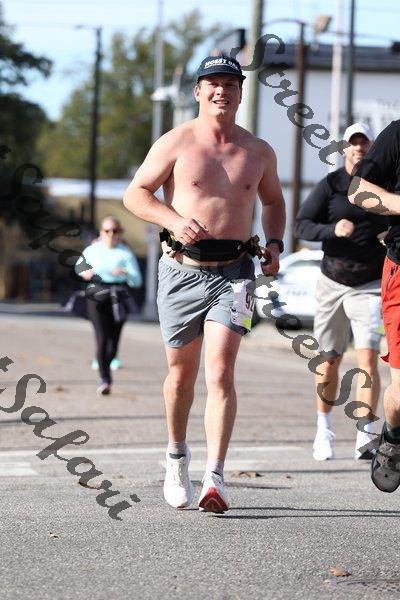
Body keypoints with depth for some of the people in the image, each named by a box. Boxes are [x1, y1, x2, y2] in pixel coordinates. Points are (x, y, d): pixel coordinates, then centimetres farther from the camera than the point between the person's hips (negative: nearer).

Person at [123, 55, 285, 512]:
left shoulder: (258, 152, 9)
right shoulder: (176, 143, 0)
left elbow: (273, 200, 26)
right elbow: (135, 194, 0)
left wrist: (274, 243, 8)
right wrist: (174, 220, -17)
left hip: (234, 273, 0)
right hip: (182, 270, 0)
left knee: (220, 372, -14)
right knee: (181, 375, 10)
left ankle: (214, 478, -20)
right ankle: (177, 457, 35)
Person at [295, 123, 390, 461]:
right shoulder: (330, 185, -2)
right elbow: (301, 226, -9)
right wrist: (333, 230, -26)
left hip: (370, 286, 0)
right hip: (333, 283, 1)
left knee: (368, 357, -15)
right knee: (330, 360, 10)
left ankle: (365, 438, -19)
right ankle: (324, 430, 27)